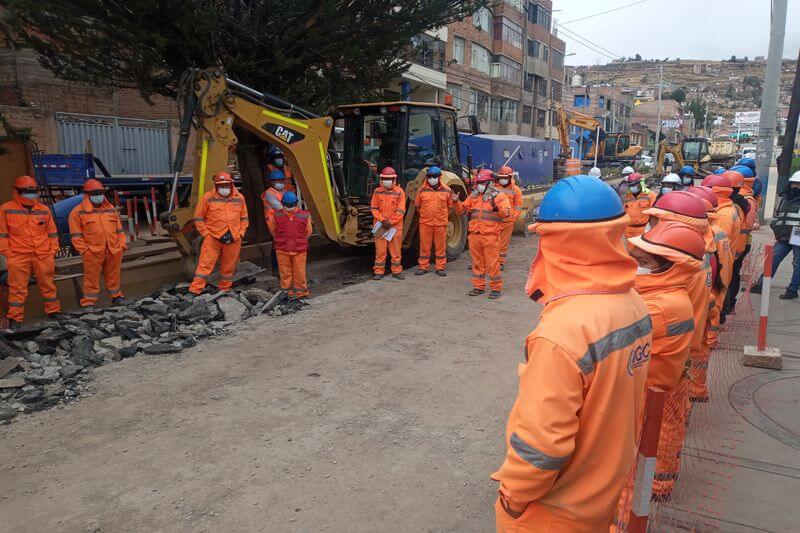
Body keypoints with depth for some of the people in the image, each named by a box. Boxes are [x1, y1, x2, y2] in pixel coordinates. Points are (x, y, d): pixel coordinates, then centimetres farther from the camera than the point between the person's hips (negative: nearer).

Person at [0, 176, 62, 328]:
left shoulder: (44, 209, 7)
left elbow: (52, 232, 12)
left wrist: (53, 250, 7)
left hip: (44, 255, 3)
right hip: (18, 256, -2)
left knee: (48, 284, 12)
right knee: (18, 288, 3)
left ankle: (54, 310, 24)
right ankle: (15, 318, 11)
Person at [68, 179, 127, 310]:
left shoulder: (111, 209, 14)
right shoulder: (78, 212, 0)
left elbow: (119, 229, 17)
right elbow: (76, 234, -3)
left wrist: (122, 244, 8)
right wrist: (83, 249, -10)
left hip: (114, 250, 4)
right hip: (92, 252, -4)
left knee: (114, 275, 13)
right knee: (92, 277, 1)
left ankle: (116, 296, 27)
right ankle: (89, 302, 10)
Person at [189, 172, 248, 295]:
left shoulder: (239, 198, 6)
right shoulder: (208, 197, -3)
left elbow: (244, 219, 13)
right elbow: (198, 218, 1)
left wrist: (240, 234, 3)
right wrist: (206, 234, -5)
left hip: (233, 240, 3)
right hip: (212, 238, -3)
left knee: (228, 267, 12)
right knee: (205, 264, -6)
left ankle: (224, 289, 27)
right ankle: (194, 291, -5)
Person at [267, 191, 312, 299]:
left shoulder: (304, 216, -6)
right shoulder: (276, 216, -5)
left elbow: (308, 232, 7)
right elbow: (272, 230, 11)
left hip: (299, 249, -1)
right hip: (282, 250, 1)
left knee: (299, 271, 8)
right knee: (285, 271, 10)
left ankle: (300, 290, 23)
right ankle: (287, 290, 23)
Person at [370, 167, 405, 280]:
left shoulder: (399, 192, -1)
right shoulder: (377, 192, 4)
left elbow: (400, 211, -5)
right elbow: (374, 208, 2)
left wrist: (391, 222, -11)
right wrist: (383, 220, -10)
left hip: (395, 226, -1)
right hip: (380, 225, 1)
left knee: (395, 250, 5)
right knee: (380, 250, 3)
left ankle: (397, 271, 14)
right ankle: (379, 271, 11)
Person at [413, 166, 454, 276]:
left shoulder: (446, 190, 4)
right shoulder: (422, 190, 3)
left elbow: (450, 207, 13)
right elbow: (417, 206, 13)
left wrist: (443, 216, 9)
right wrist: (425, 214, 12)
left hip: (441, 223, 0)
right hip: (425, 223, 0)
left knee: (440, 246, 5)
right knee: (424, 245, 5)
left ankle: (440, 268, 14)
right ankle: (423, 267, 15)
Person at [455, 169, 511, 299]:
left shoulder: (499, 196, 0)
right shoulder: (474, 196, 16)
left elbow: (507, 212, -13)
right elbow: (462, 210, 19)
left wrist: (496, 207, -29)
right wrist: (456, 201, 3)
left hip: (490, 236, -5)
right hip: (474, 235, 6)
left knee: (492, 263, -3)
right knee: (477, 262, 13)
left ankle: (496, 287, 8)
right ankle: (478, 286, 23)